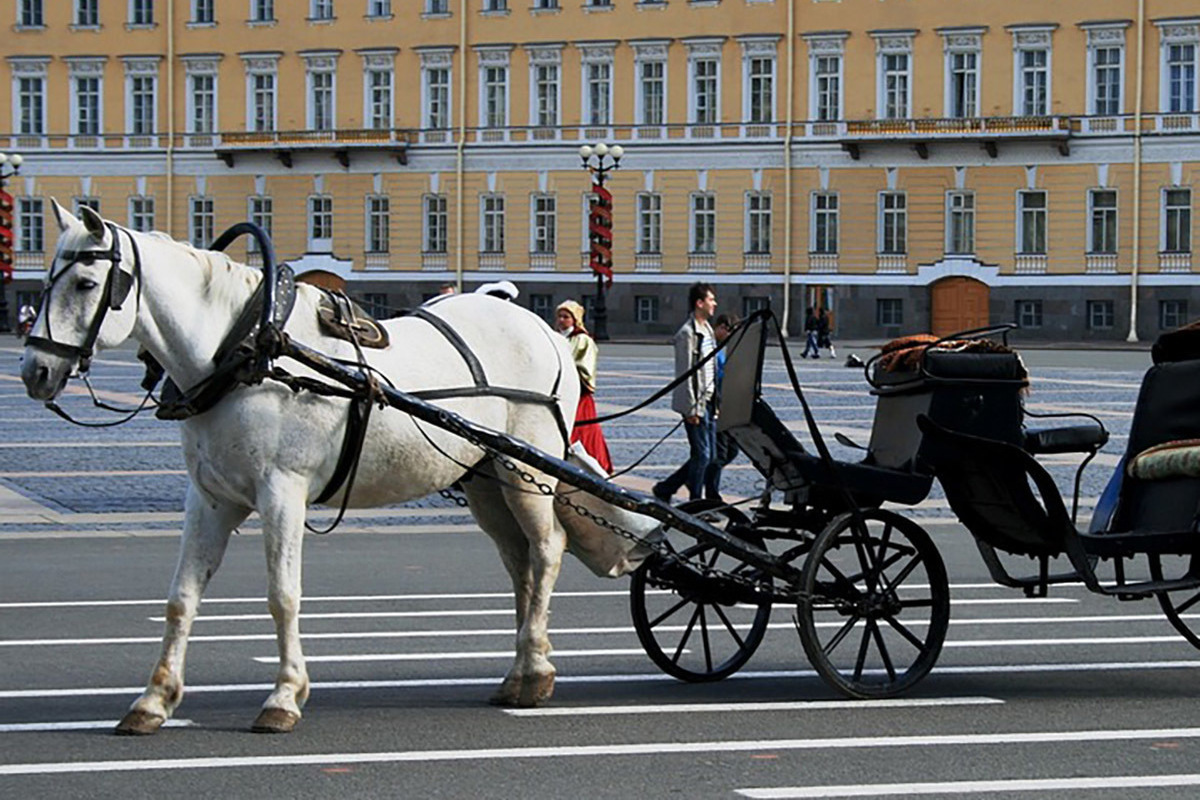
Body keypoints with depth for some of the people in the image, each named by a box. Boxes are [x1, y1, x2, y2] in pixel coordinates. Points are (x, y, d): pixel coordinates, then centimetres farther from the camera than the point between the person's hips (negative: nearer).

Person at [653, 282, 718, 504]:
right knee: (701, 454, -6)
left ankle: (665, 488, 21)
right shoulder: (687, 333, -13)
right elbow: (684, 374, -16)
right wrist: (692, 408, -18)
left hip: (708, 402, 9)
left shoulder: (707, 330, 16)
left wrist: (716, 402, 17)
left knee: (708, 455, 10)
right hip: (695, 404, -9)